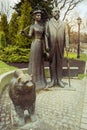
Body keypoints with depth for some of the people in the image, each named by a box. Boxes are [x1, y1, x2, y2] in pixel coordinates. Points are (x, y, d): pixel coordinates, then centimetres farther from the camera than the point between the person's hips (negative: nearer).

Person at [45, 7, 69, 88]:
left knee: (59, 63, 5)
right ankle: (53, 80, 12)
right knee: (52, 63, 3)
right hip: (51, 47, -1)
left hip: (60, 47, 1)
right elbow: (46, 35, 2)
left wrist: (67, 45, -8)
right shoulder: (48, 23, 8)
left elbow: (66, 35, 4)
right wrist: (47, 46, -8)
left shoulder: (63, 24, 12)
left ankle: (59, 80, 13)